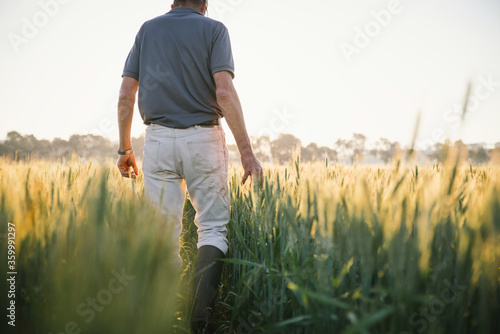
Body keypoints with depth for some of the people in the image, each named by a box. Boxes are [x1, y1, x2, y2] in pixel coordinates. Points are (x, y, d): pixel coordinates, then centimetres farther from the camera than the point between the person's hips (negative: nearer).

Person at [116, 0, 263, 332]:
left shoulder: (147, 29, 13)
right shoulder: (214, 29, 3)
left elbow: (126, 94, 7)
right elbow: (224, 92, -12)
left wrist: (125, 148, 14)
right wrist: (247, 152, -12)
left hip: (158, 139, 3)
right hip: (203, 139, -2)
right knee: (214, 227, 4)